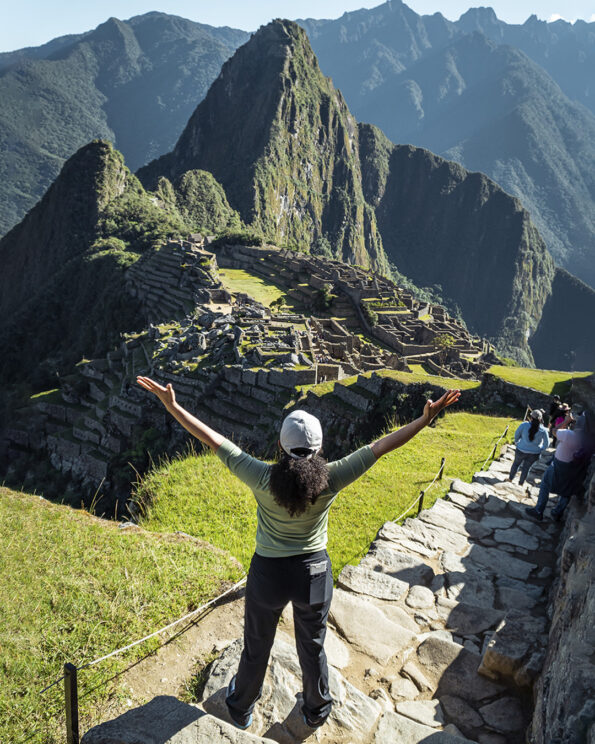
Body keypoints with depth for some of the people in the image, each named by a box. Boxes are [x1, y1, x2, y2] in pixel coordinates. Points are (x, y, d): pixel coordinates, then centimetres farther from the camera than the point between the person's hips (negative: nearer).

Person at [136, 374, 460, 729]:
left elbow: (214, 439, -24)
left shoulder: (264, 479, -26)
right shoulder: (330, 480, -23)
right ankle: (317, 710, 51)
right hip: (314, 572, 1)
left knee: (256, 647, 24)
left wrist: (173, 406, -20)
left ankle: (242, 709, 51)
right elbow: (382, 445, -20)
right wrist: (425, 420, -15)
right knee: (313, 647, 26)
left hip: (269, 574, -1)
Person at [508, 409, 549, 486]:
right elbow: (546, 443, -6)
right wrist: (540, 450, 12)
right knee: (526, 467, 21)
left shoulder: (524, 425, -22)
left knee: (516, 463, 25)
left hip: (521, 450, -1)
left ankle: (510, 478, 43)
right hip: (534, 453, 1)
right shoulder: (543, 430, -17)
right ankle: (521, 482, 38)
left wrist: (516, 442, 13)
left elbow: (517, 435, -7)